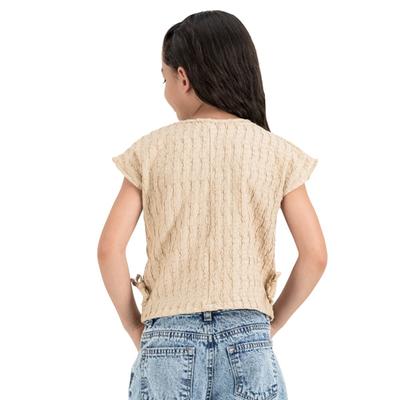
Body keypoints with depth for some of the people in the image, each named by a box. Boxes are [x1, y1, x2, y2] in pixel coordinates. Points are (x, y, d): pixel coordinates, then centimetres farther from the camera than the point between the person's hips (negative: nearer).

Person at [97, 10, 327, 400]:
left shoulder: (150, 151, 2)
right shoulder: (276, 152, 3)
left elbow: (110, 249, -3)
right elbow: (315, 255, -2)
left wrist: (134, 326, 9)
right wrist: (271, 322, 11)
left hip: (168, 340, 0)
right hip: (246, 339, 0)